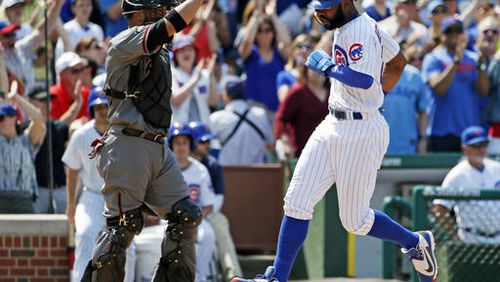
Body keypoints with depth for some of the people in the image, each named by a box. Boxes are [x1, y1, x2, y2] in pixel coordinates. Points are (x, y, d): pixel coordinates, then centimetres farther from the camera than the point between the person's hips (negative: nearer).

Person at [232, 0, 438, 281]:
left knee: (355, 220, 1)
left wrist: (328, 66, -18)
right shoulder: (361, 25, 10)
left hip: (362, 133, -9)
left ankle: (417, 243, 23)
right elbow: (398, 62, 21)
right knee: (297, 202, 1)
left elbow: (364, 79, -32)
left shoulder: (360, 29, -18)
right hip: (333, 126, 9)